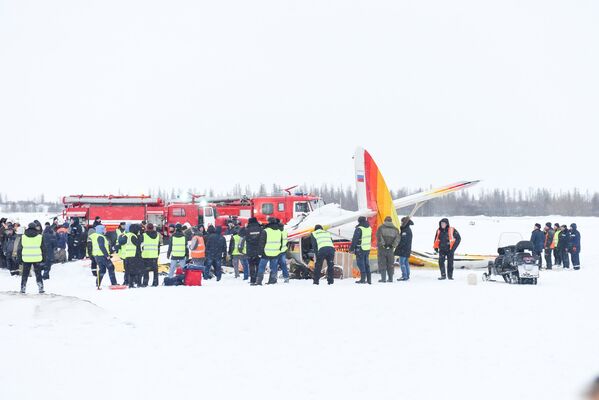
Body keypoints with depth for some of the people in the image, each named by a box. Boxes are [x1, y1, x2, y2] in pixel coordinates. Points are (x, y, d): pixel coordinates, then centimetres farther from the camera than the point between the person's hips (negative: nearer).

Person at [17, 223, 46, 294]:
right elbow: (43, 249, 1)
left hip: (26, 259, 1)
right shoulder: (40, 237, -2)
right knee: (38, 274, 7)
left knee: (25, 274, 11)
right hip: (37, 258, -1)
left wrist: (20, 258, 11)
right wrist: (43, 258, 8)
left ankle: (23, 288, 12)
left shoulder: (23, 237, 1)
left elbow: (20, 249, 5)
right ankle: (41, 288, 5)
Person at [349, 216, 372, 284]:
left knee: (361, 264, -2)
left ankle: (363, 279, -5)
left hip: (360, 249, -7)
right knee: (367, 264, 13)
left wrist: (351, 249, -7)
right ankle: (369, 279, 13)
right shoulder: (369, 228, 7)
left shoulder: (359, 229, -15)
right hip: (367, 249, 7)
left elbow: (354, 240, -14)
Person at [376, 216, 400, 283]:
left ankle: (383, 278, -4)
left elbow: (379, 237, -12)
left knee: (382, 263, 0)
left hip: (382, 248, -3)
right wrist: (393, 245, -4)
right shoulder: (395, 229, 10)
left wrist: (383, 244, -10)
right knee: (390, 264, 10)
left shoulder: (381, 227, 1)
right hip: (390, 249, 3)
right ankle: (390, 278, 10)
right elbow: (397, 239, -1)